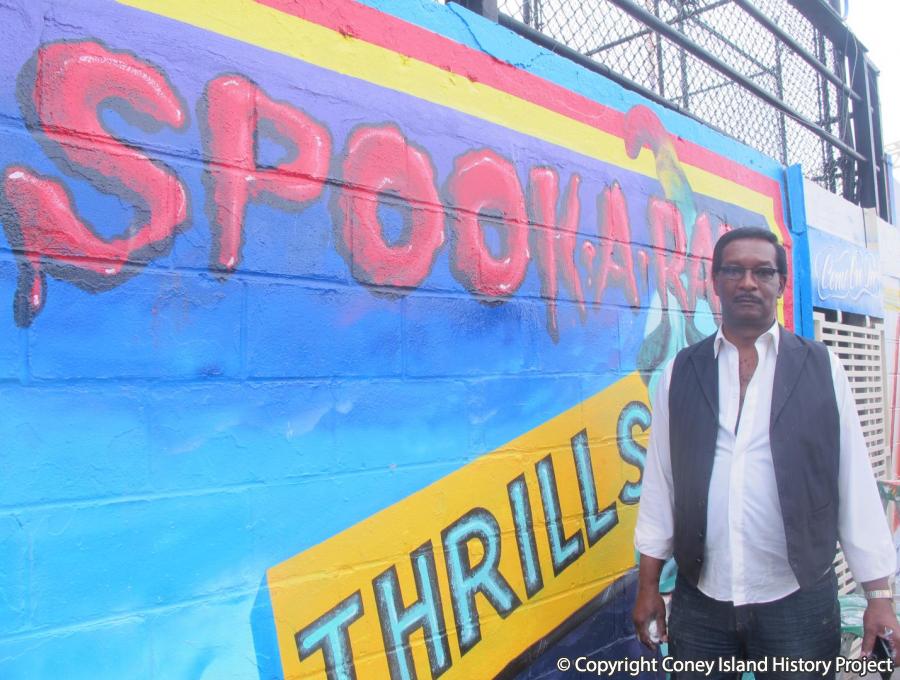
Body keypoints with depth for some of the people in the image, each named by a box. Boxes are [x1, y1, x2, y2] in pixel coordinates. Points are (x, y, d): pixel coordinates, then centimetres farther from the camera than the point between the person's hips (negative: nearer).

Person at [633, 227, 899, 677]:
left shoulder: (822, 369, 0)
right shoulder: (680, 373, 2)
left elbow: (856, 486, 1)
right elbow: (659, 482, 3)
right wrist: (648, 588, 5)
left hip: (799, 603, -1)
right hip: (700, 602, 1)